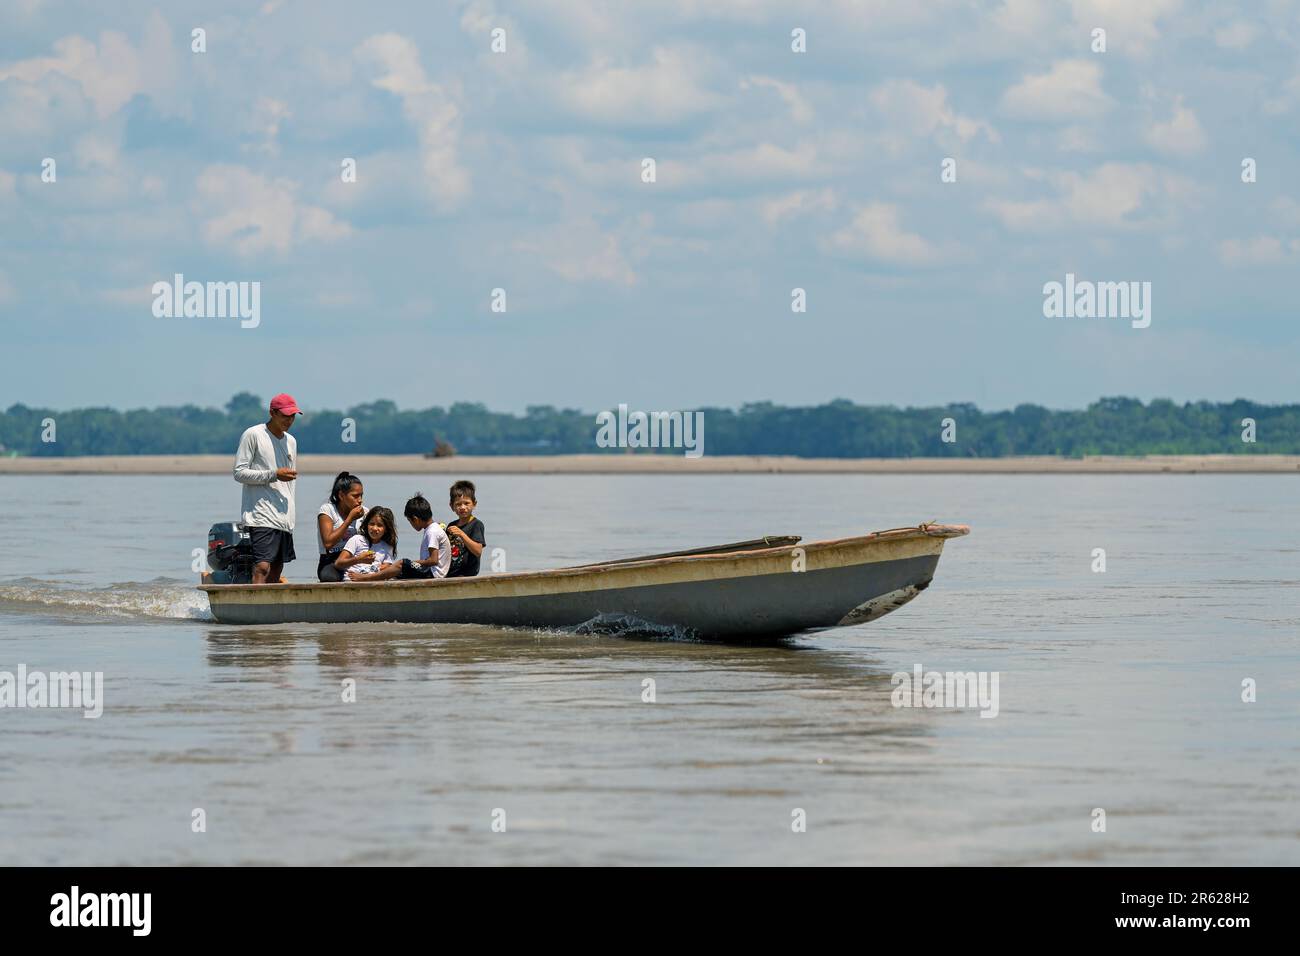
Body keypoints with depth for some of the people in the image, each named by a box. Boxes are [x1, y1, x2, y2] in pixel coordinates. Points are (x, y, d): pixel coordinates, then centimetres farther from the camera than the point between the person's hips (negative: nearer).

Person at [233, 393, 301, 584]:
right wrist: (274, 475, -15)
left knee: (276, 571, 3)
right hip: (261, 517, -7)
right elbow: (239, 473, -8)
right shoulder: (252, 435, -3)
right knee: (262, 568, -19)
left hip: (284, 519, 7)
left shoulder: (291, 441, 19)